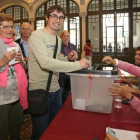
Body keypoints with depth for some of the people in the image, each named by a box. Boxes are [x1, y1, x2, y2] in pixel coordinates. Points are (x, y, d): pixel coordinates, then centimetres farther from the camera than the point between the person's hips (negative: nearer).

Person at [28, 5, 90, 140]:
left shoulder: (58, 39, 10)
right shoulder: (37, 35, -15)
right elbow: (45, 62, -30)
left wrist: (68, 58, 0)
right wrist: (77, 64, -29)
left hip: (55, 90, 8)